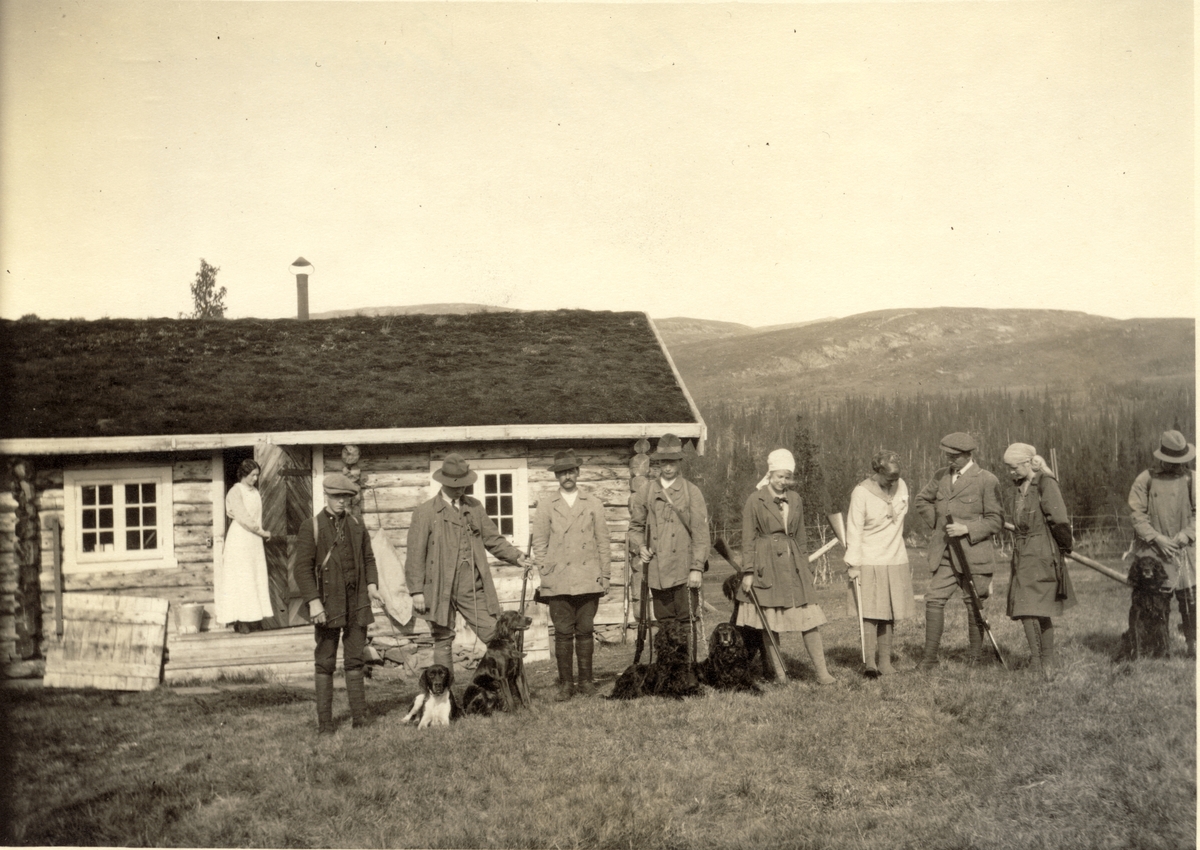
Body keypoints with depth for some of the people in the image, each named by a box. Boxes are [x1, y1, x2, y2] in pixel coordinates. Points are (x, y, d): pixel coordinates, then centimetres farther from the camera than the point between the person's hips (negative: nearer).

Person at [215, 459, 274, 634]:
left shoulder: (255, 492, 14)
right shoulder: (235, 492, -9)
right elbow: (242, 518, -15)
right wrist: (262, 532, -9)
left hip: (254, 539, 7)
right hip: (239, 539, -7)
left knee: (257, 578, 5)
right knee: (240, 579, -6)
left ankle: (253, 616, 9)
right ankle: (240, 621, -5)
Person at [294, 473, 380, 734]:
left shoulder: (357, 525, 12)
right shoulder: (311, 528, -1)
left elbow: (368, 558, 18)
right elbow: (303, 568, -6)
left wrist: (372, 585, 1)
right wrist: (313, 601, -15)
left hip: (357, 603, 3)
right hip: (327, 605, -3)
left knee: (355, 661, 6)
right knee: (325, 663, 1)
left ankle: (359, 716, 10)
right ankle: (324, 721, 6)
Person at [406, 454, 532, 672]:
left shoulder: (475, 507, 14)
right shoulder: (425, 512, 0)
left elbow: (492, 538, 16)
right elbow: (416, 554, -2)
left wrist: (516, 556, 1)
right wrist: (417, 590, -8)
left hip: (472, 588, 3)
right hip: (440, 589, -3)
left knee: (496, 637, -3)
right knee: (443, 641, 4)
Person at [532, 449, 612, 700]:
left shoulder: (593, 504, 11)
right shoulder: (546, 506, 10)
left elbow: (603, 541, 11)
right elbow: (539, 543, 9)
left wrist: (605, 575, 5)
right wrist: (544, 574, -1)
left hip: (589, 580, 1)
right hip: (558, 581, 0)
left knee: (585, 631, 2)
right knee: (563, 633, -2)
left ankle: (586, 680, 10)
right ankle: (565, 683, 4)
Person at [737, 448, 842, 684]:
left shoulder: (795, 500, 11)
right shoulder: (755, 501, -2)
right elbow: (748, 539, -3)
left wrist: (805, 567, 15)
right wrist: (748, 572, -7)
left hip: (793, 566, 4)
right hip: (767, 567, -4)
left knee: (809, 619, -3)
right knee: (770, 623, 2)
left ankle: (822, 673, -1)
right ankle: (779, 673, 11)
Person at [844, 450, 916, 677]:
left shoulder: (901, 486, 5)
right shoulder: (861, 492, -12)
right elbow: (854, 531, -11)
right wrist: (853, 564, -15)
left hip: (896, 560, 5)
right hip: (870, 562, -5)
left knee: (889, 614, 6)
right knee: (871, 613, -10)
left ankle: (885, 662, 11)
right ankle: (870, 663, -10)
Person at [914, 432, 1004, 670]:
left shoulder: (987, 481, -5)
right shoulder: (941, 476, 10)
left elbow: (995, 520, -5)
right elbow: (921, 500, 25)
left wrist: (967, 529, -17)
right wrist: (937, 521, 11)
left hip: (974, 554, -4)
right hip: (944, 554, 4)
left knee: (974, 606, 4)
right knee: (934, 600, -4)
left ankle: (974, 657, 18)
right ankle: (929, 657, 0)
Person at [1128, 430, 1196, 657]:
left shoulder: (1189, 479, 4)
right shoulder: (1145, 479, -2)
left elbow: (1196, 512, 6)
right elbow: (1137, 514, -3)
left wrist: (1184, 536, -8)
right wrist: (1157, 538, -12)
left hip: (1183, 548, 2)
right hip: (1152, 549, -1)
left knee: (1190, 596, -3)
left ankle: (1192, 644, 6)